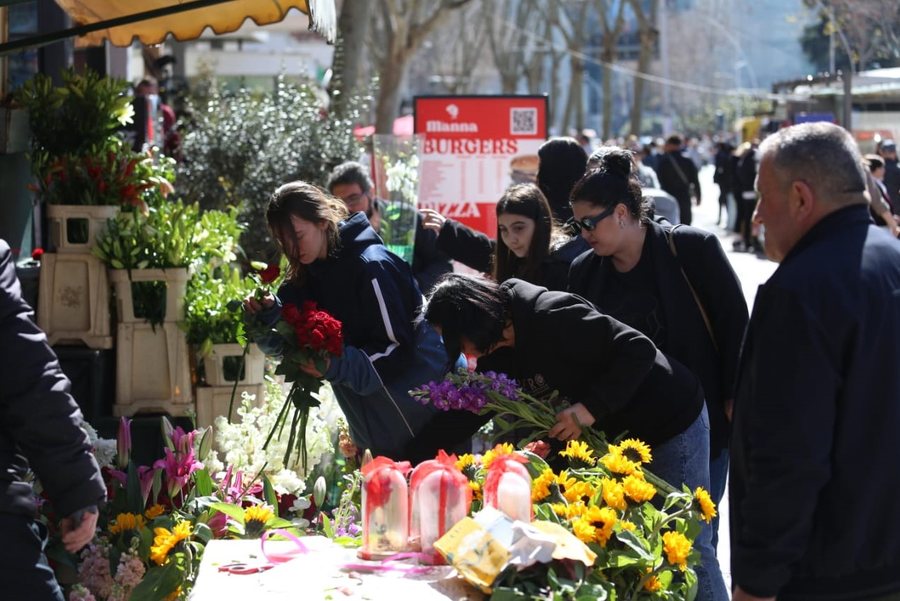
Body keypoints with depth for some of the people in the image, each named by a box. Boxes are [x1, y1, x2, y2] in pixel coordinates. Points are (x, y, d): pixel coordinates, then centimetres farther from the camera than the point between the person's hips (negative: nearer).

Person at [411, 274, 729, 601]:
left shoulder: (550, 316, -28)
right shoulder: (499, 353, -1)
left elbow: (639, 349, -29)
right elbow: (466, 410, 5)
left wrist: (590, 407, -33)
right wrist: (416, 459, 0)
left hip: (670, 422, -9)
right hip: (616, 434, 9)